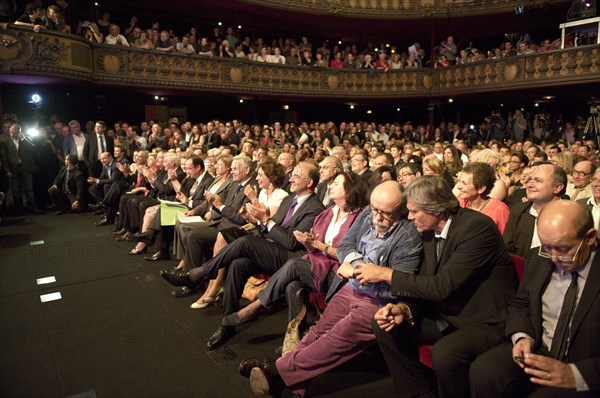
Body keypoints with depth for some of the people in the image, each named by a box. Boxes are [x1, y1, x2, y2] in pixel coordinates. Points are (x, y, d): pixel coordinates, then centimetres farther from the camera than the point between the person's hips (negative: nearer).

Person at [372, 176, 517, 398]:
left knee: (445, 353, -34)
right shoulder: (429, 230, 1)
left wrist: (387, 274, -20)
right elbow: (425, 282, 5)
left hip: (487, 320, -8)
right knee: (385, 326, -3)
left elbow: (442, 285, -28)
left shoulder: (477, 227, -23)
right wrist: (404, 309, -16)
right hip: (449, 314, 8)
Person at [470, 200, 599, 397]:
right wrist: (522, 337, -5)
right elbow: (519, 304, 15)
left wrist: (576, 375, -25)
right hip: (536, 350, 4)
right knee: (482, 371, -23)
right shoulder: (538, 260, 3)